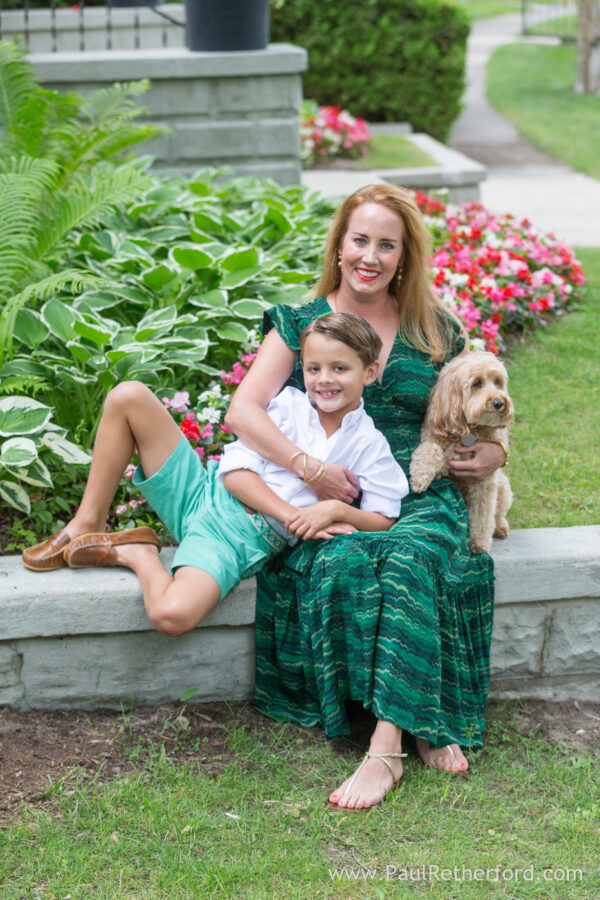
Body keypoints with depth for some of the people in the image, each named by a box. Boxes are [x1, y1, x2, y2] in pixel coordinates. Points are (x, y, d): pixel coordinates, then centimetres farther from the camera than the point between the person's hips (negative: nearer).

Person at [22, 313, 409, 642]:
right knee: (129, 396, -15)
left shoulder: (369, 447, 2)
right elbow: (237, 471, -2)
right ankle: (87, 526, -4)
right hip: (203, 495, 4)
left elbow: (383, 521, 0)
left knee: (172, 615, -36)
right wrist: (292, 516, -16)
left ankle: (139, 554, -2)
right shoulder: (287, 404, 5)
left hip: (243, 541, -3)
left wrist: (338, 509, -19)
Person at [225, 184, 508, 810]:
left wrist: (493, 452, 2)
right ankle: (420, 725, -25)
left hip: (421, 496, 0)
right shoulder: (300, 323, 8)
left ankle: (384, 749, -36)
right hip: (334, 501, 0)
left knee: (412, 560, -33)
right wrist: (311, 469, -17)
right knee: (341, 564, -33)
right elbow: (243, 411, -4)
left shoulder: (435, 331, 14)